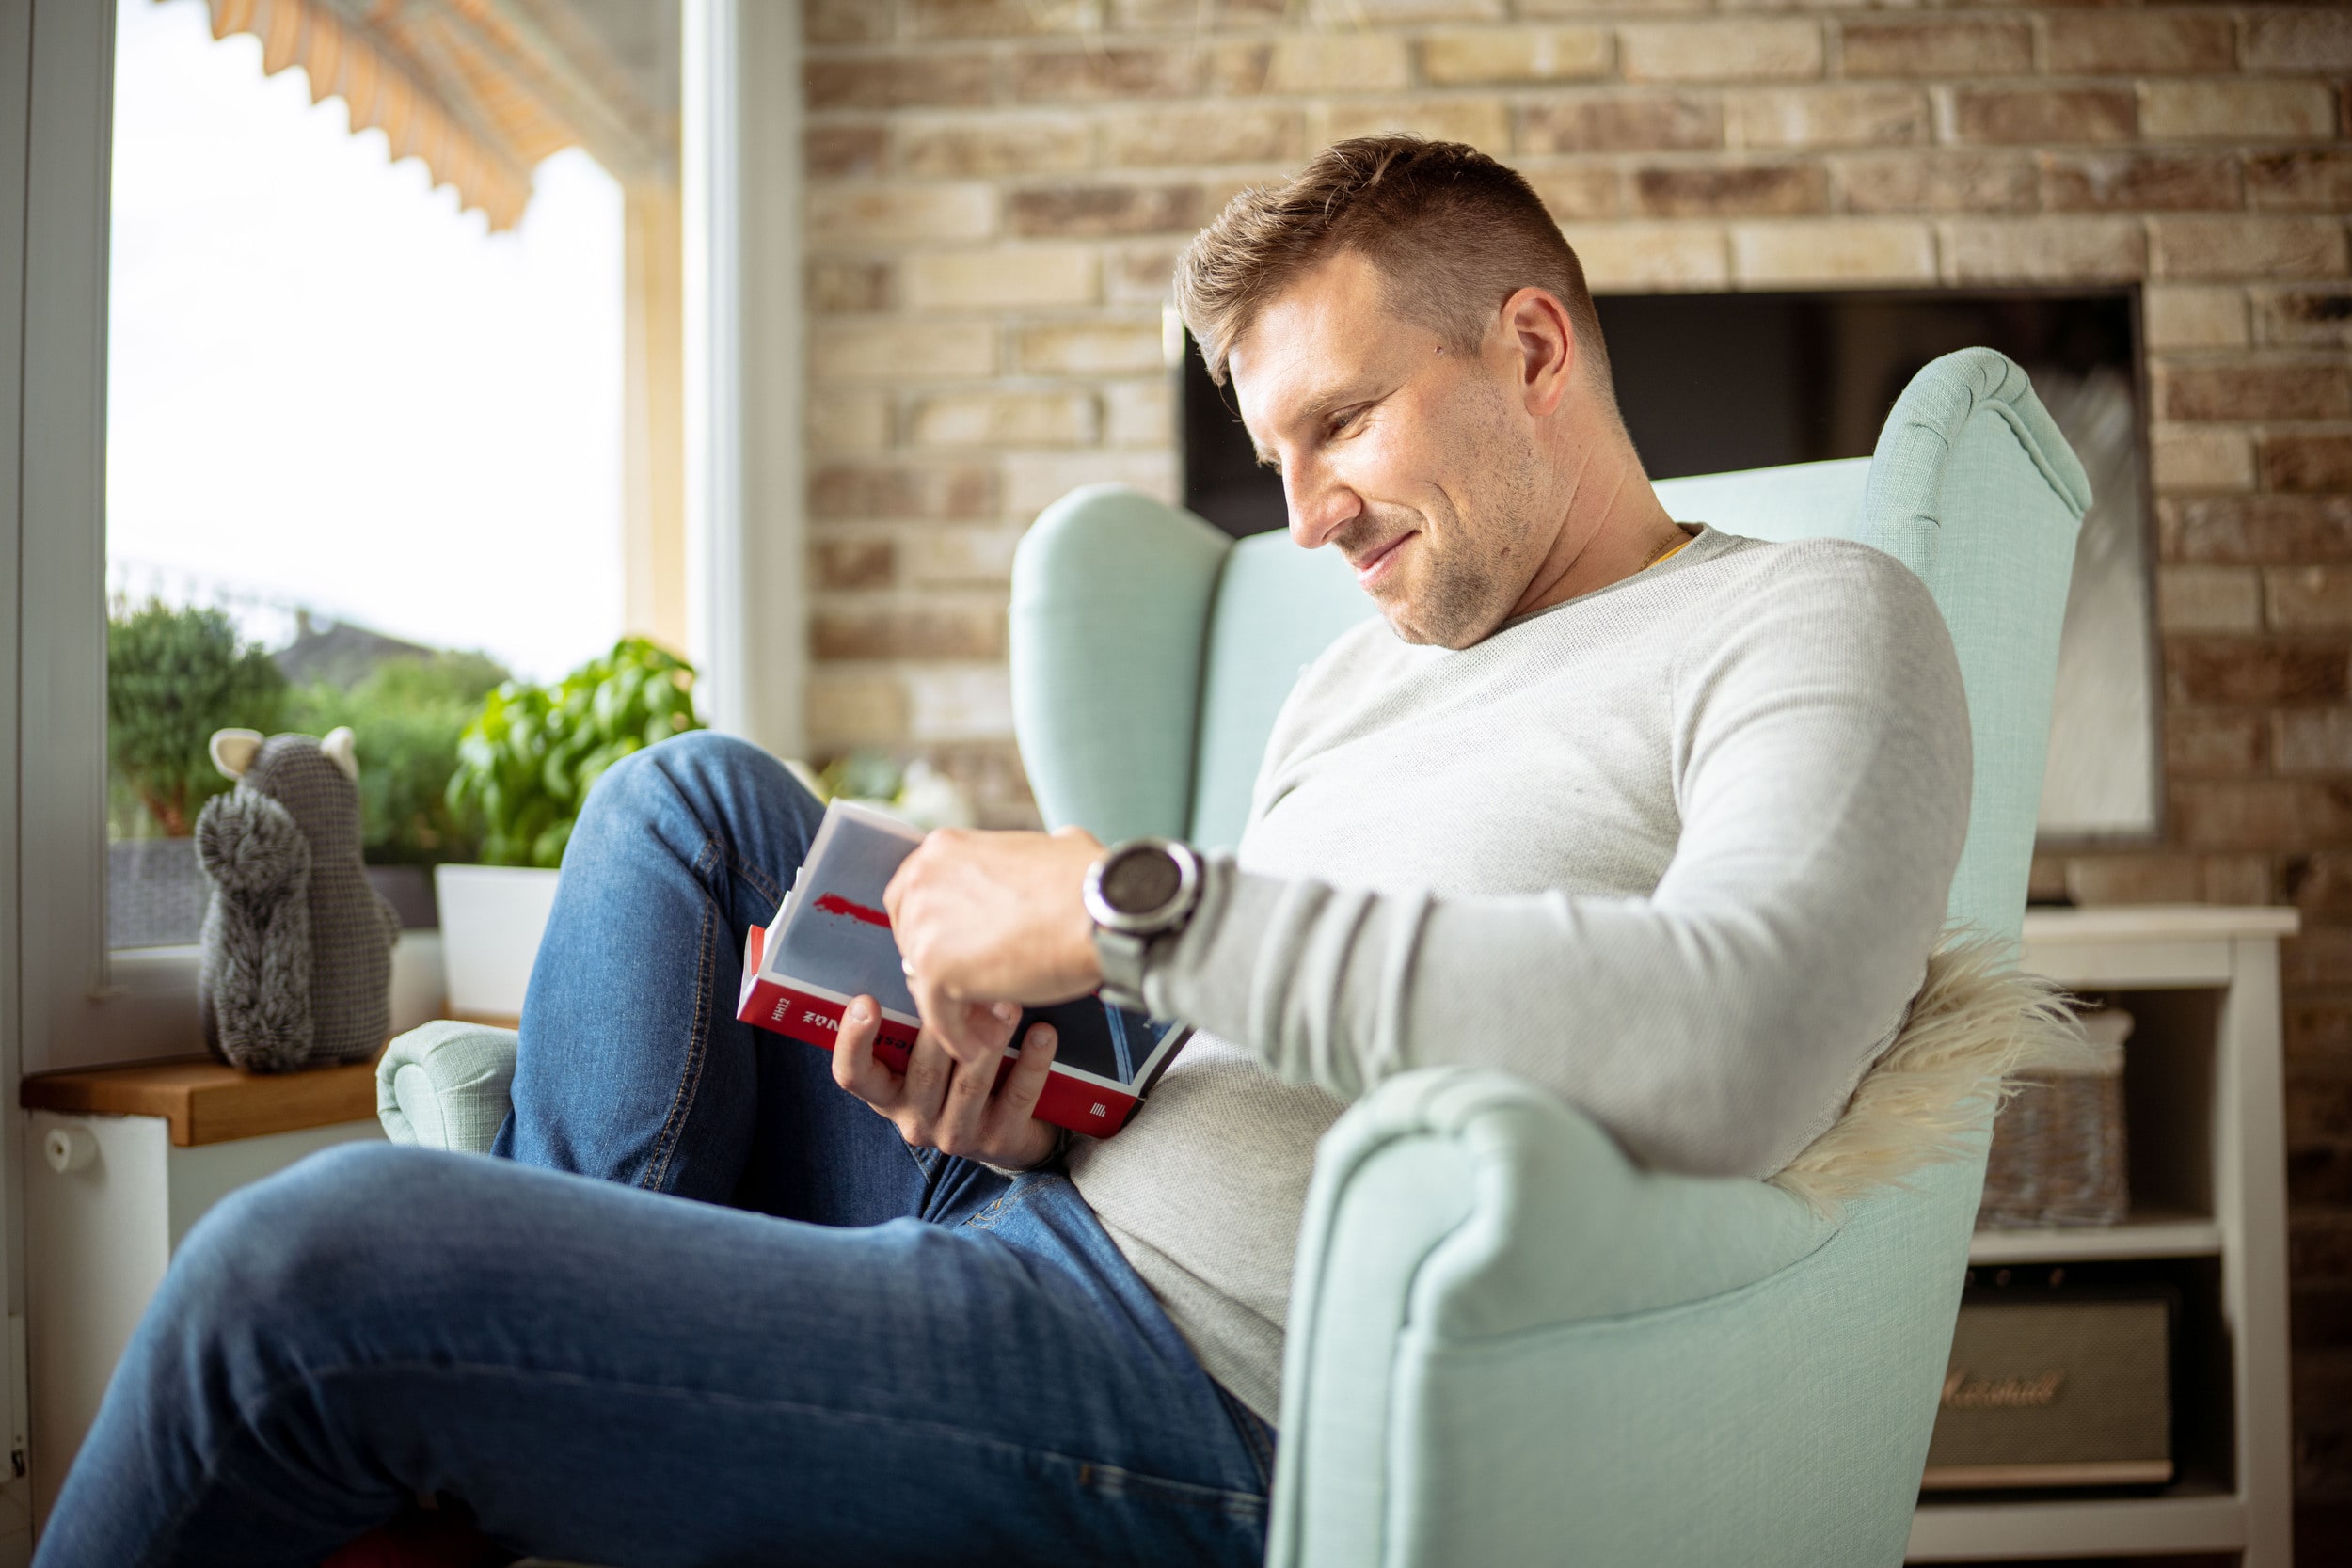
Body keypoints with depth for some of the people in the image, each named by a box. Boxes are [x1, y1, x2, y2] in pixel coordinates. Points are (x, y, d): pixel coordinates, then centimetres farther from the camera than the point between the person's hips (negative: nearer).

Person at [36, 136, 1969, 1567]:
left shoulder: (1812, 622, -5)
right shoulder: (1359, 676, 20)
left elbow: (1731, 1049, -27)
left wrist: (1132, 900, -22)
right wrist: (1010, 1103, -3)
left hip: (1214, 1409, -9)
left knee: (310, 1262, -17)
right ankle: (557, 1378, 6)